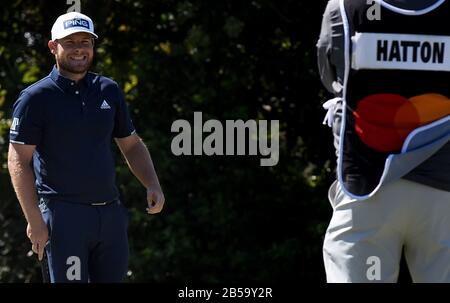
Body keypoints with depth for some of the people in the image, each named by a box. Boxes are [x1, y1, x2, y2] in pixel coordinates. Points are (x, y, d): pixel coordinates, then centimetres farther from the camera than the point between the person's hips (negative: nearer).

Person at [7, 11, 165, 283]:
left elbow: (132, 145, 20)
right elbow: (19, 161, -7)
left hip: (111, 212, 5)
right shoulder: (36, 97, -3)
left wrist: (153, 185, 3)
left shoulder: (109, 91, 13)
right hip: (64, 215, -5)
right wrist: (35, 220, -15)